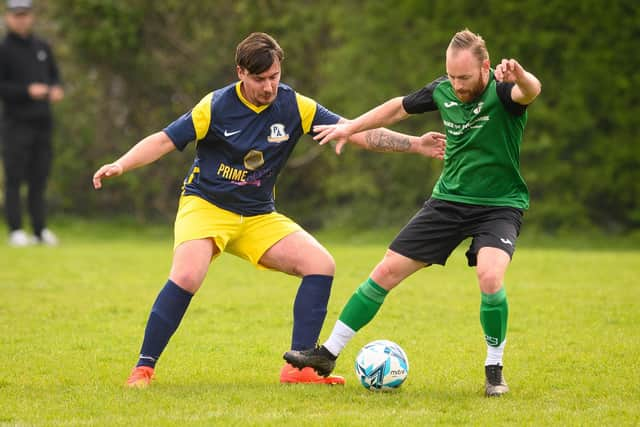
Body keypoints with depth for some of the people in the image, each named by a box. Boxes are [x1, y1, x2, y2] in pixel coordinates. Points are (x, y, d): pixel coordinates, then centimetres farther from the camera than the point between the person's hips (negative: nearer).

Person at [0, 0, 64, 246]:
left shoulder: (42, 48, 15)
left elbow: (54, 76, 22)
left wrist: (56, 89, 0)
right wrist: (27, 91, -18)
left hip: (42, 122, 6)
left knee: (39, 178, 7)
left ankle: (40, 230, 11)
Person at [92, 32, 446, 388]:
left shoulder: (295, 106, -5)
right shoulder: (216, 106, -13)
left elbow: (358, 133, -6)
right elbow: (164, 141, -12)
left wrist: (415, 144, -14)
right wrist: (120, 166, -28)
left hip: (258, 217, 4)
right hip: (206, 205, -4)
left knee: (321, 264, -12)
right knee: (187, 276, -30)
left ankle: (299, 366, -8)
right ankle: (144, 368, -16)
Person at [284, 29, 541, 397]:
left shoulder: (503, 91, -20)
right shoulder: (443, 90, -4)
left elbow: (531, 91, -44)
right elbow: (400, 107, 16)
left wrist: (520, 76, -67)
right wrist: (350, 128, 16)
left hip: (500, 205, -5)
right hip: (449, 199, 5)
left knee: (490, 276, -31)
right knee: (387, 272, 1)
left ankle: (494, 368, -7)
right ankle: (328, 354, 14)